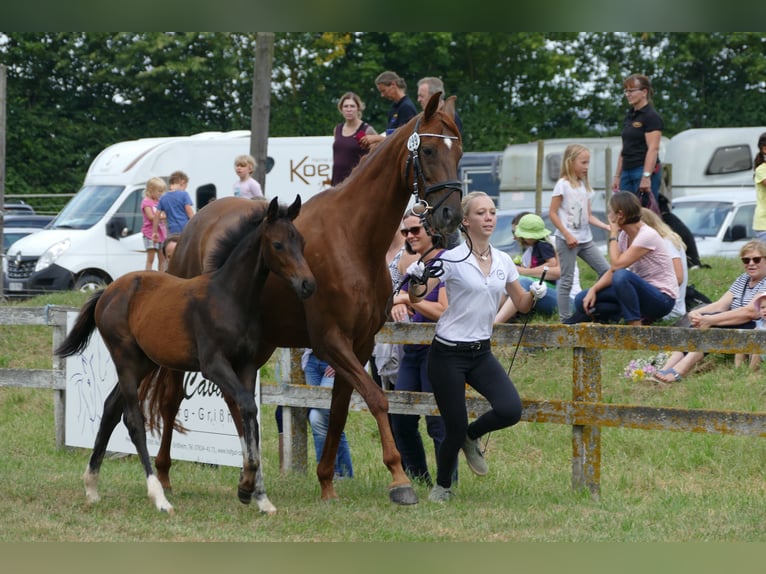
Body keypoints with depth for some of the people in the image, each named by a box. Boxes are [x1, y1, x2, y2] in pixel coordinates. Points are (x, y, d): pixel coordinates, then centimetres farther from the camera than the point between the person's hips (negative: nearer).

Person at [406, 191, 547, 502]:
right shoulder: (452, 258, -10)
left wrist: (535, 295, -7)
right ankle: (442, 487, 25)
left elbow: (521, 304, 15)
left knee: (510, 410, -17)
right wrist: (416, 281, -36)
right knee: (454, 430, -3)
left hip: (481, 352, 5)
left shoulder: (503, 261, 6)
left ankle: (472, 437, 16)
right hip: (448, 354, -5)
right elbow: (417, 298, -14)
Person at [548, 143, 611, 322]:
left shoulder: (584, 186, 13)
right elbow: (552, 213, -11)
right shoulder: (563, 185, -8)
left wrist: (606, 227, 0)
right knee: (567, 280, -4)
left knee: (606, 271, 4)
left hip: (585, 239, 8)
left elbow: (588, 216, 14)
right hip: (568, 239, -8)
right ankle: (564, 319, 0)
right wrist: (567, 235, -17)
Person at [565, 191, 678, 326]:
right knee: (582, 300, -3)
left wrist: (613, 235, -14)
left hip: (661, 299, -9)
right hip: (641, 292, 9)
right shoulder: (624, 235, 6)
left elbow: (616, 265, -25)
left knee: (621, 276, -37)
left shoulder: (647, 236, -19)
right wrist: (593, 290, -10)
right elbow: (612, 271, 5)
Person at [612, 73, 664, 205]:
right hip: (627, 171, 8)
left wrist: (646, 177, -24)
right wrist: (617, 176, 17)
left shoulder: (651, 117, -9)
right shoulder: (629, 115, 16)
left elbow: (653, 149, -17)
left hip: (645, 169, -8)